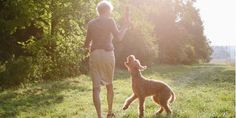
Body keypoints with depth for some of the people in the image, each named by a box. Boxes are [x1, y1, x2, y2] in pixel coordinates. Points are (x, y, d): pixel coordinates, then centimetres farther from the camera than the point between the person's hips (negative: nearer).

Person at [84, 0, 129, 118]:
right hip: (107, 54, -1)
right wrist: (124, 27, 11)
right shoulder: (110, 21, 1)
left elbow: (87, 43, 12)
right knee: (109, 84, 16)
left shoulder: (91, 23, 11)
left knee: (96, 87, -2)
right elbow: (119, 37, -4)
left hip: (94, 55, 1)